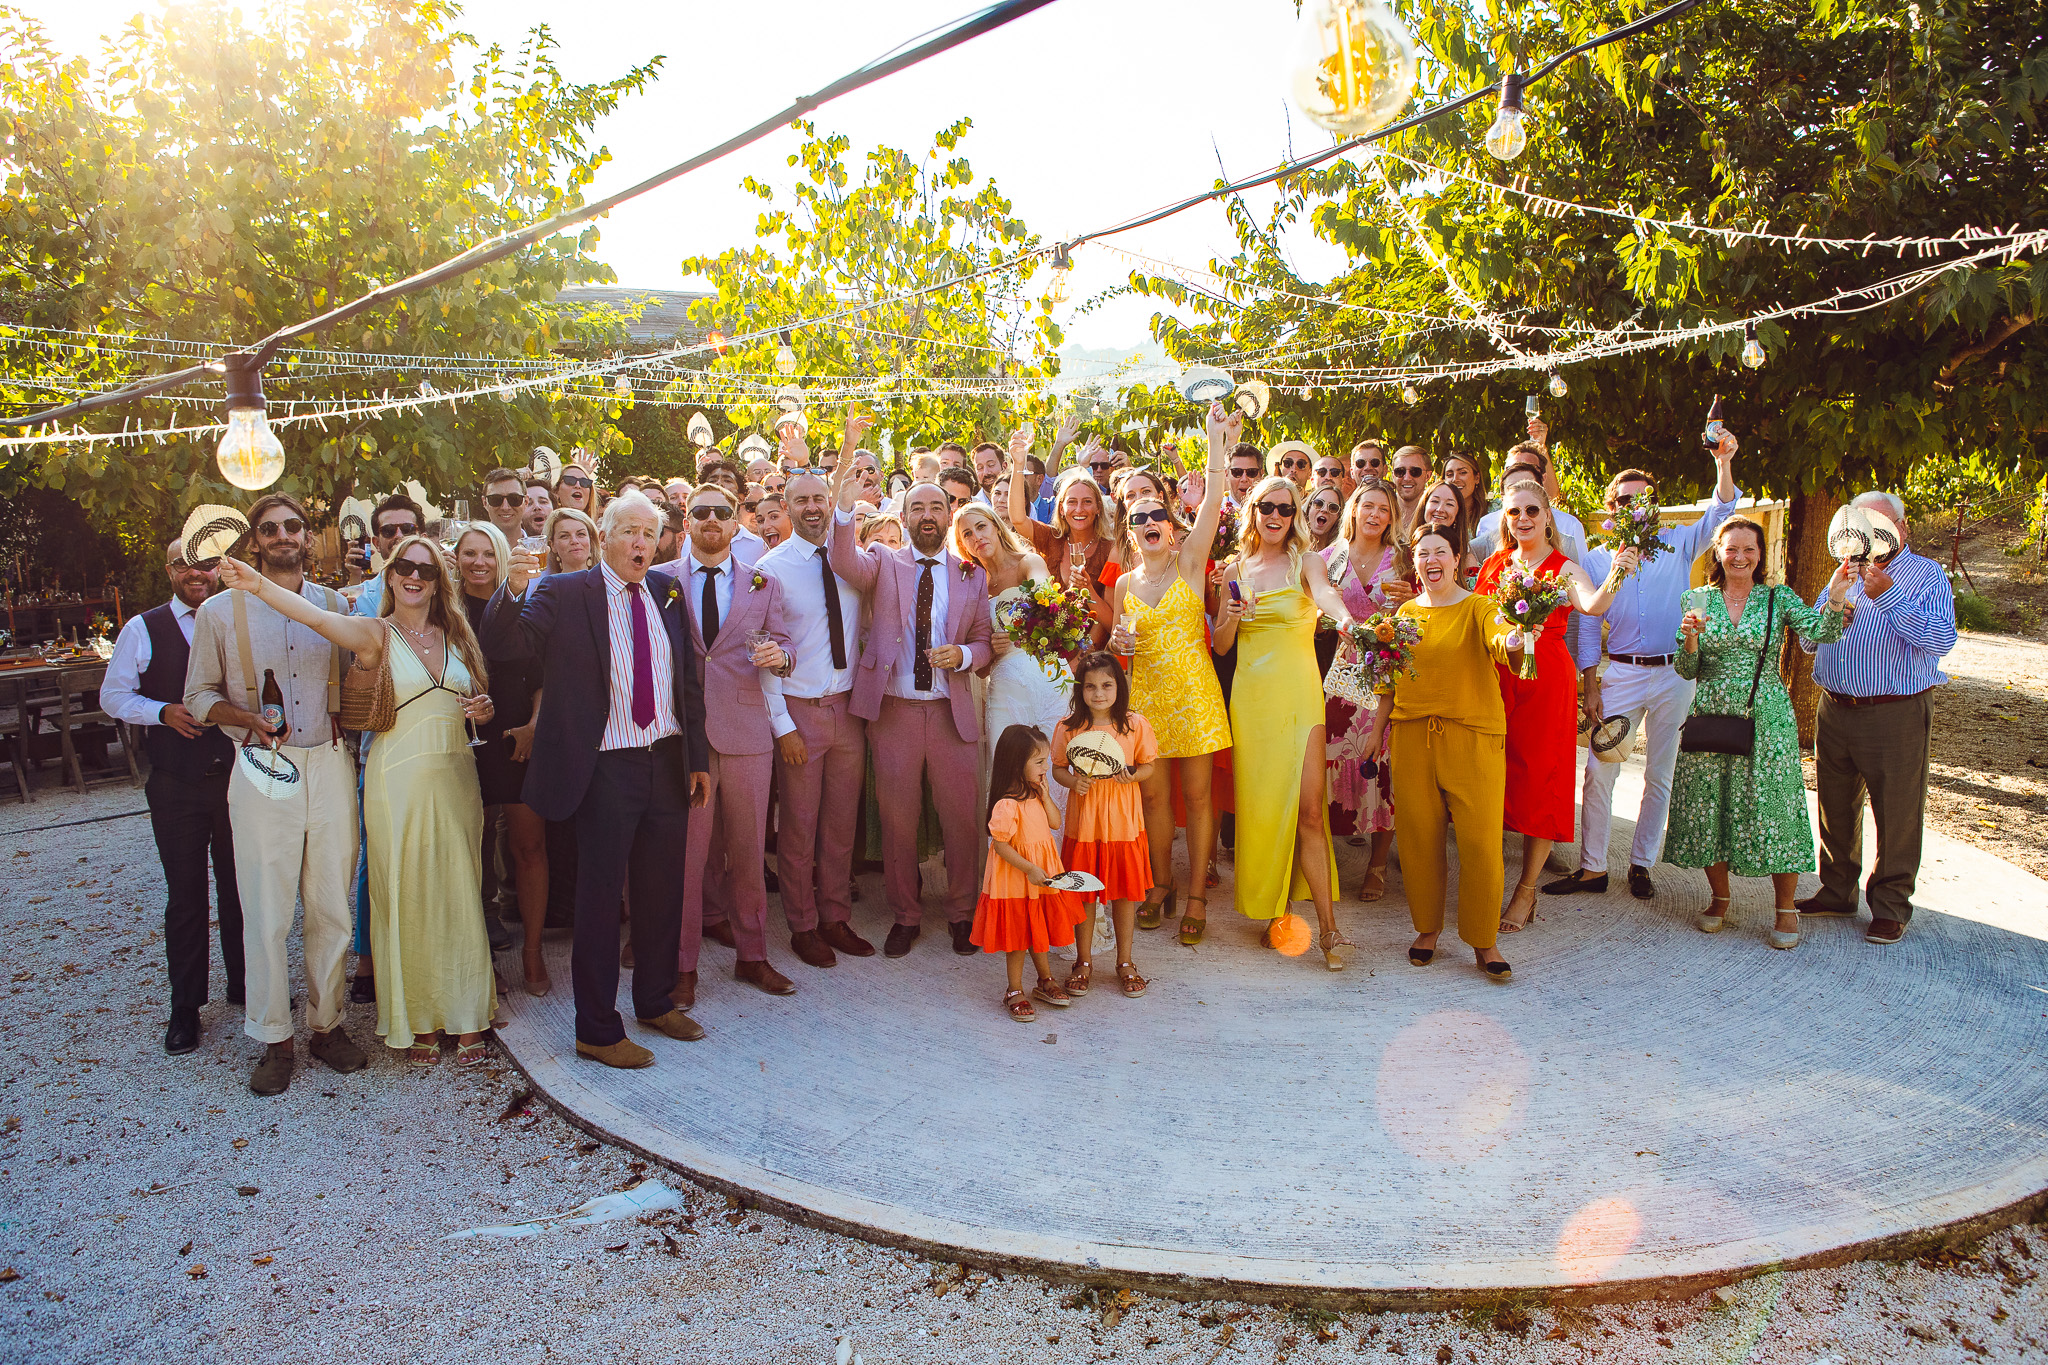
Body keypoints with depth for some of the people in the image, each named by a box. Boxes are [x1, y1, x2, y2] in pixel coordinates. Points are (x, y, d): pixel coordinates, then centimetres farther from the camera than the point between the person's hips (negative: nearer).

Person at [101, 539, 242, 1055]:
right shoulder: (144, 629, 0)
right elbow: (113, 695, 4)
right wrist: (164, 712, -12)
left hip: (235, 776, 1)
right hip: (176, 785, -1)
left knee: (240, 887, 12)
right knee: (185, 895, 5)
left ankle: (245, 984, 29)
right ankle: (185, 1007, 19)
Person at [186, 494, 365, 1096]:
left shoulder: (335, 605, 9)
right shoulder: (220, 611, 3)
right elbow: (199, 695, 6)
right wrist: (249, 719, -12)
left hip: (330, 766, 2)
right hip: (262, 771, -2)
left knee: (332, 907, 7)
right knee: (266, 914, 0)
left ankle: (327, 1022, 21)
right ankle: (273, 1039, 14)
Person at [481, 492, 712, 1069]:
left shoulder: (668, 593, 7)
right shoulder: (563, 594, -6)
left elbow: (689, 678, 11)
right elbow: (505, 641, -18)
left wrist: (700, 758, 10)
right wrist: (513, 588, -38)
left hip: (668, 762, 5)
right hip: (606, 767, -5)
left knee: (663, 889, 16)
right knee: (600, 896, 4)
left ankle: (656, 1001, 35)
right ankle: (598, 1031, 17)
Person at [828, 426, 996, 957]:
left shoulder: (972, 575, 8)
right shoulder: (883, 563, 3)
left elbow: (985, 642, 10)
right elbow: (844, 563, -19)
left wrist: (962, 654, -13)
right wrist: (844, 509, -36)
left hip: (953, 712, 1)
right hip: (893, 709, -1)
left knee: (962, 818, 6)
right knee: (897, 819, 8)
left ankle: (961, 913, 26)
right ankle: (905, 916, 25)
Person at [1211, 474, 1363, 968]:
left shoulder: (1306, 561, 4)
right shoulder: (1237, 568, 12)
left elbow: (1325, 593, -21)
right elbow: (1220, 646, 13)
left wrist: (1343, 616, -44)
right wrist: (1232, 619, -9)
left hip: (1298, 692, -3)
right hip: (1250, 695, 3)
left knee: (1308, 809, -10)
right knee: (1258, 804, 3)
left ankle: (1327, 925, -4)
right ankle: (1270, 909, 17)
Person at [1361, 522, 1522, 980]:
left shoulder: (1477, 608, -1)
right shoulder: (1407, 612, 12)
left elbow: (1498, 637, -24)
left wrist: (1510, 642, -46)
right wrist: (1376, 729, 17)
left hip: (1473, 735, -3)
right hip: (1412, 735, 4)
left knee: (1480, 837, -6)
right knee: (1417, 835, 5)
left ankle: (1484, 941, 8)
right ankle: (1427, 928, 23)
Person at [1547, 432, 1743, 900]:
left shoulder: (1677, 544, 6)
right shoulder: (1596, 558, 6)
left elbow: (1720, 513, -8)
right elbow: (1587, 626, 5)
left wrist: (1723, 462, -25)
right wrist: (1590, 685, -1)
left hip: (1674, 674, 0)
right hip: (1620, 673, 0)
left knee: (1660, 775, 7)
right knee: (1599, 771, -5)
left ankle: (1642, 865, 18)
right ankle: (1592, 868, 3)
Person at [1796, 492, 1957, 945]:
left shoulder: (1926, 575, -1)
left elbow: (1942, 639, -16)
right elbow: (1807, 639, 16)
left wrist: (1889, 596, -22)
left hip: (1896, 715, -5)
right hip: (1835, 709, 5)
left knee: (1896, 814, 0)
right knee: (1835, 806, 13)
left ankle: (1890, 907, 12)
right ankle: (1837, 893, 27)